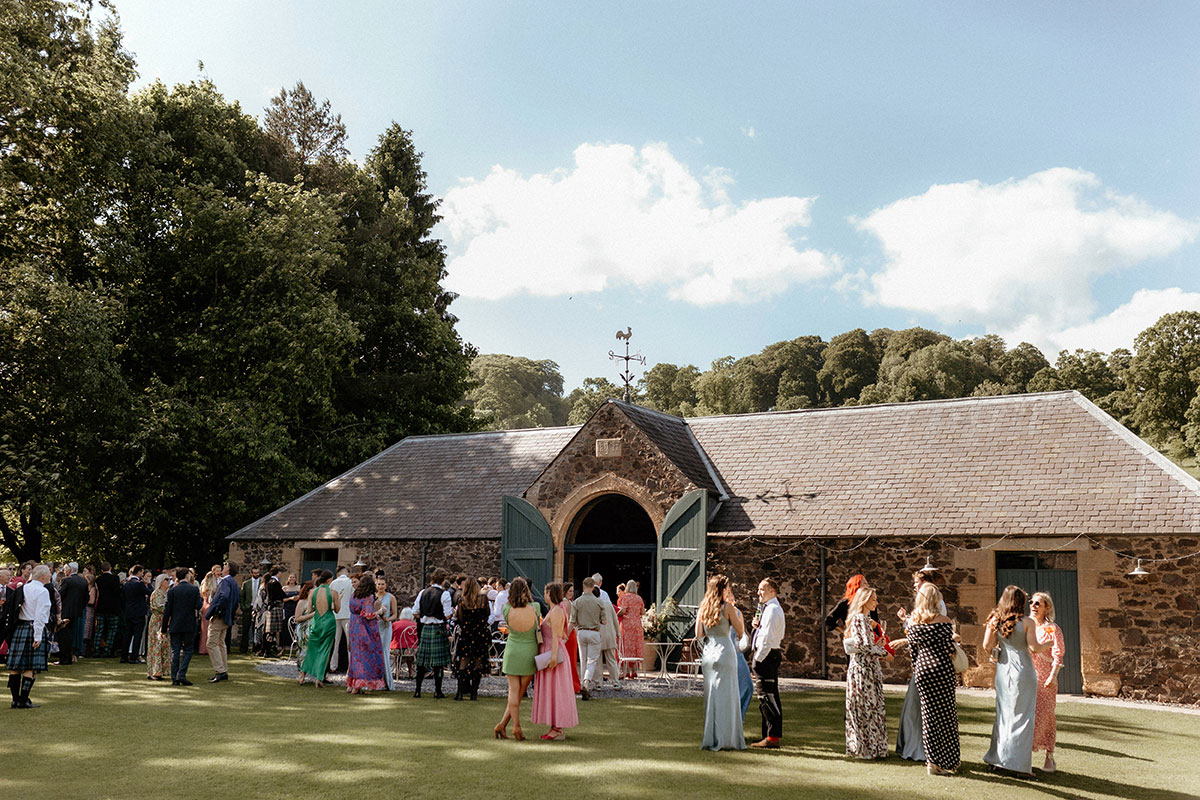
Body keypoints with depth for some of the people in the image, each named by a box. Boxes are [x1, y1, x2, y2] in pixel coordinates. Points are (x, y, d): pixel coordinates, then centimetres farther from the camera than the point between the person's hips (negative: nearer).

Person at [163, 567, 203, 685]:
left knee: (175, 652, 6)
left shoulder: (172, 590, -2)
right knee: (188, 651, 8)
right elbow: (199, 606, -9)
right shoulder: (194, 589, -3)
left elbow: (167, 610, -2)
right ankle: (182, 675, -5)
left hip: (175, 626, 1)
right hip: (189, 625, -1)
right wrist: (202, 599, 12)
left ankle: (174, 678, 4)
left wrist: (165, 627, 4)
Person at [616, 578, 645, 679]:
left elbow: (622, 610, -17)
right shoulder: (639, 598, 9)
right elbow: (643, 612, 8)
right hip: (637, 624, 5)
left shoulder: (625, 597, -7)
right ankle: (634, 671, 10)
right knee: (636, 647, 10)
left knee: (626, 647, -2)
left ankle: (626, 671, -7)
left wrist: (617, 615, 1)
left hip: (627, 623, -5)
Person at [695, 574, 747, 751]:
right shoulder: (728, 607, -9)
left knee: (710, 695, 12)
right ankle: (724, 739, 3)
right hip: (725, 652, -5)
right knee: (726, 696, 1)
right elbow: (741, 631, -2)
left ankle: (710, 738, 15)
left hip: (707, 653, 5)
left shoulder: (702, 609, 6)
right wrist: (737, 615, 13)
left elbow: (698, 635, 4)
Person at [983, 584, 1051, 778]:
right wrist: (1048, 644, 7)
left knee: (1003, 713, 14)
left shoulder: (995, 621, 1)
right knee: (1022, 716, 1)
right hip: (1023, 671, -4)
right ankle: (1019, 763, -1)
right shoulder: (1027, 622, -9)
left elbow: (987, 647, 0)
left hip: (1003, 670, 4)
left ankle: (998, 758, 19)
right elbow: (1034, 648, -11)